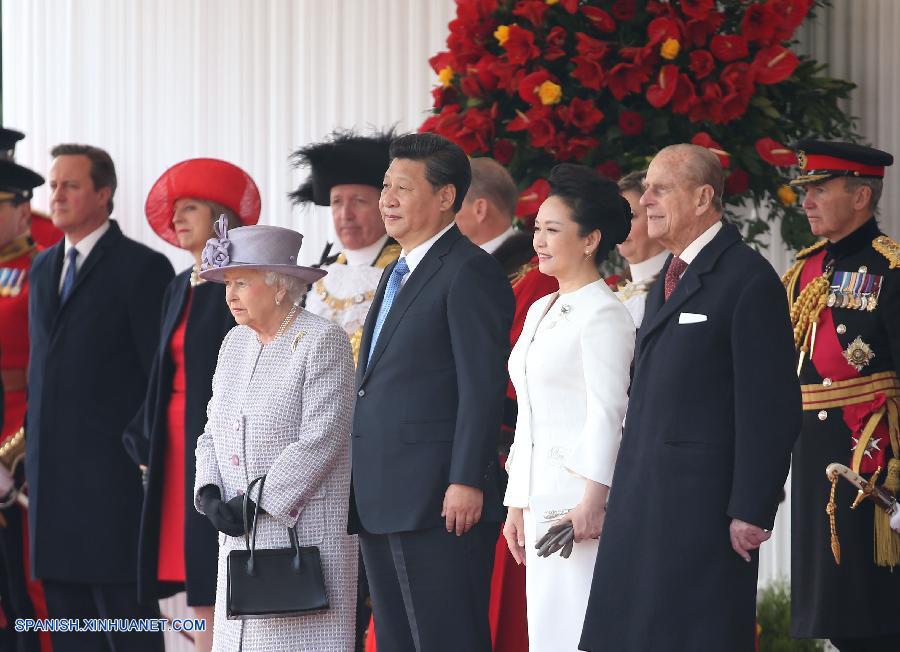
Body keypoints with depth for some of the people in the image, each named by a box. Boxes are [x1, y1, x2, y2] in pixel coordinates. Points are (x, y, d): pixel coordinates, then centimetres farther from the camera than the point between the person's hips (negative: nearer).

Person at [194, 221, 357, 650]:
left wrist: (257, 501, -16)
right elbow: (213, 432, 17)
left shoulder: (322, 342, -9)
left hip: (304, 531, -7)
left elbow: (320, 441, -16)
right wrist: (209, 492, -2)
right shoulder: (235, 343, 15)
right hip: (240, 537, 7)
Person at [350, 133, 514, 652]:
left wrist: (466, 482, -21)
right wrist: (364, 492, 18)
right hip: (383, 505, 10)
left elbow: (483, 385, -15)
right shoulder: (398, 275, 21)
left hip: (440, 505, -10)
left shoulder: (470, 272, -9)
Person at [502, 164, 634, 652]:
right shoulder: (539, 312, 18)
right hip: (542, 494, 9)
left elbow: (607, 412, -14)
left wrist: (593, 501, -20)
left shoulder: (603, 314, -8)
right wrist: (517, 503, 19)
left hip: (581, 489, -9)